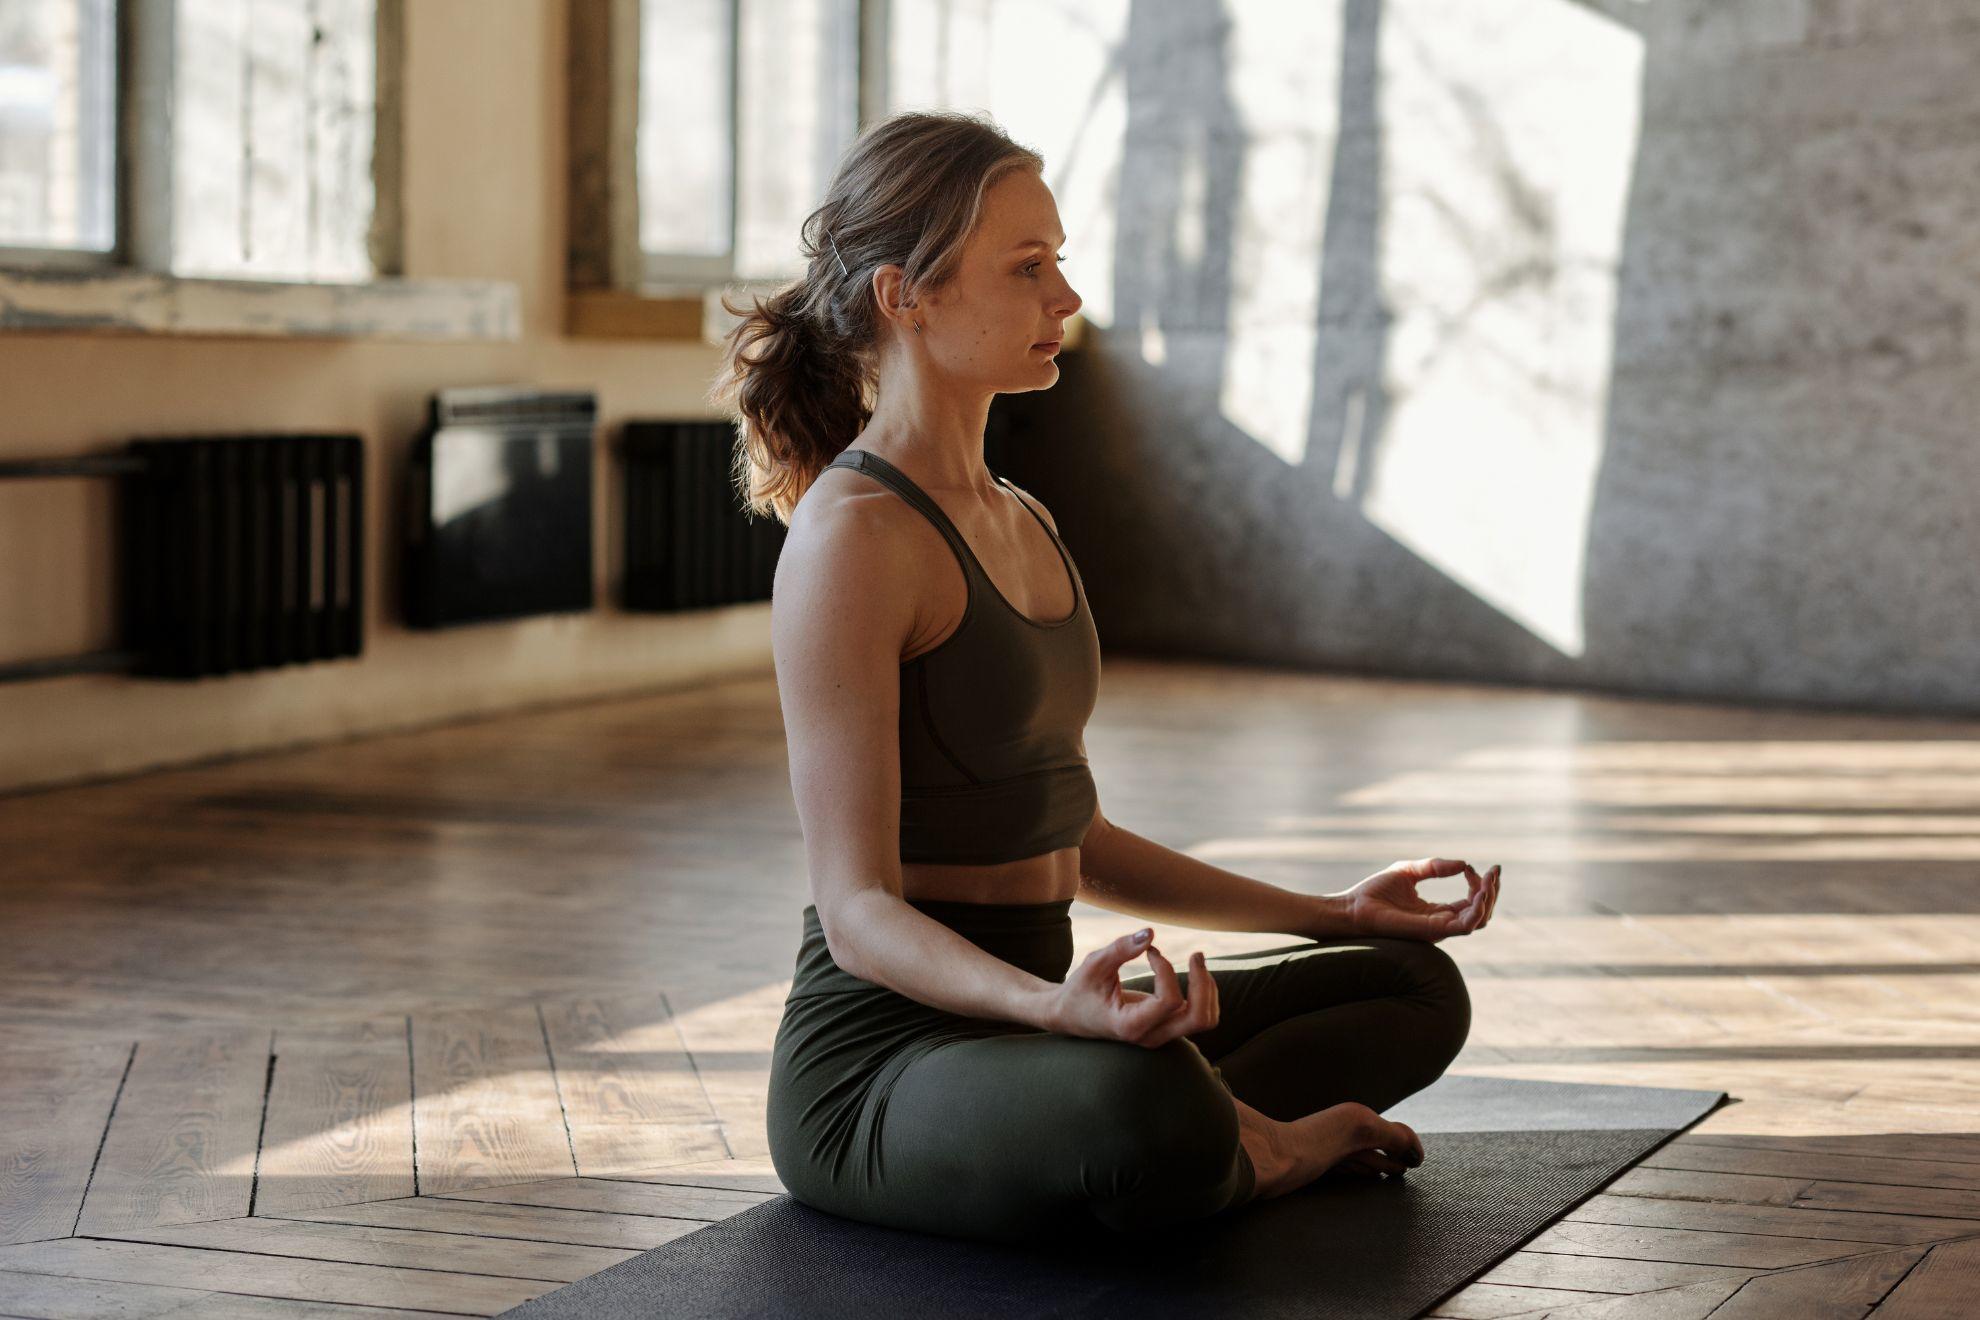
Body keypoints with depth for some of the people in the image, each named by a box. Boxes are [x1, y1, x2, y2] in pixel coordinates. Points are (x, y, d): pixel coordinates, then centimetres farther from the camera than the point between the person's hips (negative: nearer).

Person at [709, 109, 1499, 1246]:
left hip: (1016, 1025, 9)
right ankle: (1252, 1149, -8)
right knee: (1143, 1105, -40)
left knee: (1416, 985, 17)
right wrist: (1056, 1007, -40)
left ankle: (1220, 1141, -6)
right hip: (884, 1059, -9)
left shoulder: (1021, 522, 13)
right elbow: (860, 908, -21)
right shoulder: (853, 533, -16)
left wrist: (1334, 915, 20)